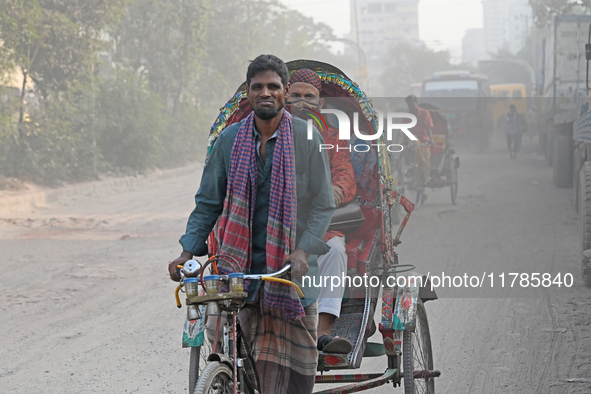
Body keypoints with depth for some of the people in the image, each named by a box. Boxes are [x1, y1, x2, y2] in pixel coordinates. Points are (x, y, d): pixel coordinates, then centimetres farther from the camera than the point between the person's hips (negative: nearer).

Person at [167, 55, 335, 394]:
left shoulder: (307, 136, -1)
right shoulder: (230, 139, 5)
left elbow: (324, 204, -3)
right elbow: (208, 202, 11)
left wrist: (303, 249, -18)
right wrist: (188, 250, -2)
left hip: (294, 264, -1)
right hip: (245, 265, 1)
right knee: (266, 362, -4)